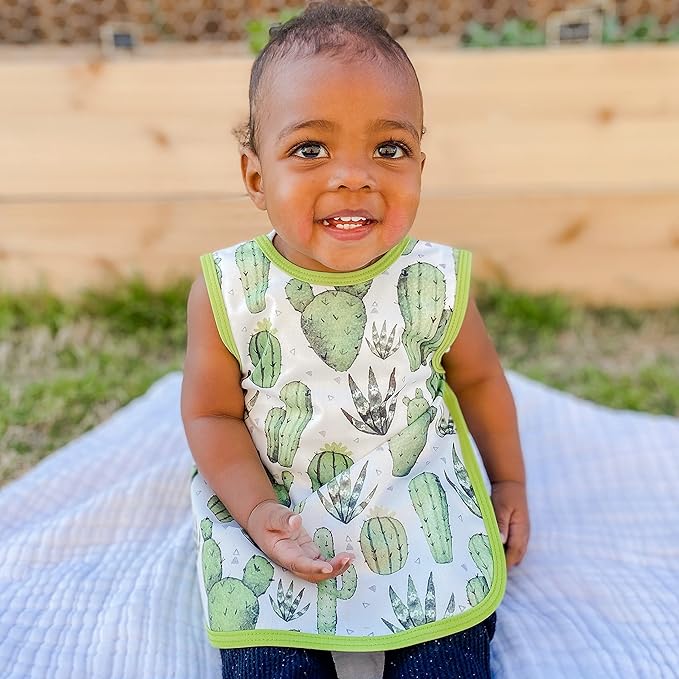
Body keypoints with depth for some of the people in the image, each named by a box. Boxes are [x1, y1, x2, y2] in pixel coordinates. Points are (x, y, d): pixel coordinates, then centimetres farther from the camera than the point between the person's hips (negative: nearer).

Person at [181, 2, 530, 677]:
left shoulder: (437, 283, -16)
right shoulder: (226, 292, -19)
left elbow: (478, 379, 2)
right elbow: (212, 413, -7)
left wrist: (509, 480, 11)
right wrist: (257, 510, -19)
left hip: (418, 494, 1)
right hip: (271, 499, 0)